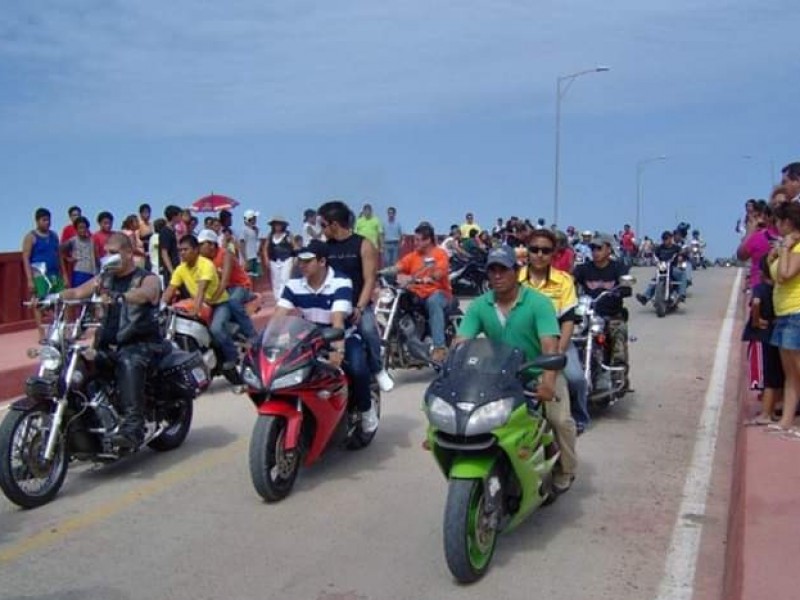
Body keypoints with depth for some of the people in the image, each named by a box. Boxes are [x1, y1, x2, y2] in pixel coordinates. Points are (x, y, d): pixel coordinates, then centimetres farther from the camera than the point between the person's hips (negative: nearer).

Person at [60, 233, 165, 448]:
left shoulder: (147, 279, 0)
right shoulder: (104, 279, 18)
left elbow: (144, 294, -24)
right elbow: (77, 292, 9)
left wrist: (118, 296, -43)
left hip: (142, 344, -6)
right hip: (109, 345, 6)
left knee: (129, 363, -38)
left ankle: (132, 427, -47)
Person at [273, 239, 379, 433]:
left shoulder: (341, 284, -19)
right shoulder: (294, 285, -6)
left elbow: (337, 319, -34)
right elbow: (277, 317, -14)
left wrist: (338, 349, -49)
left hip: (343, 337, -4)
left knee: (358, 369, -31)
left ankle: (365, 408, -1)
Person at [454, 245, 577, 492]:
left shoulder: (538, 302, -15)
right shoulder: (479, 306, -3)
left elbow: (550, 345, -27)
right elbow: (460, 342, -10)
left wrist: (548, 381, -43)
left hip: (539, 373, -3)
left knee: (560, 419, -22)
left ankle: (564, 471, 6)